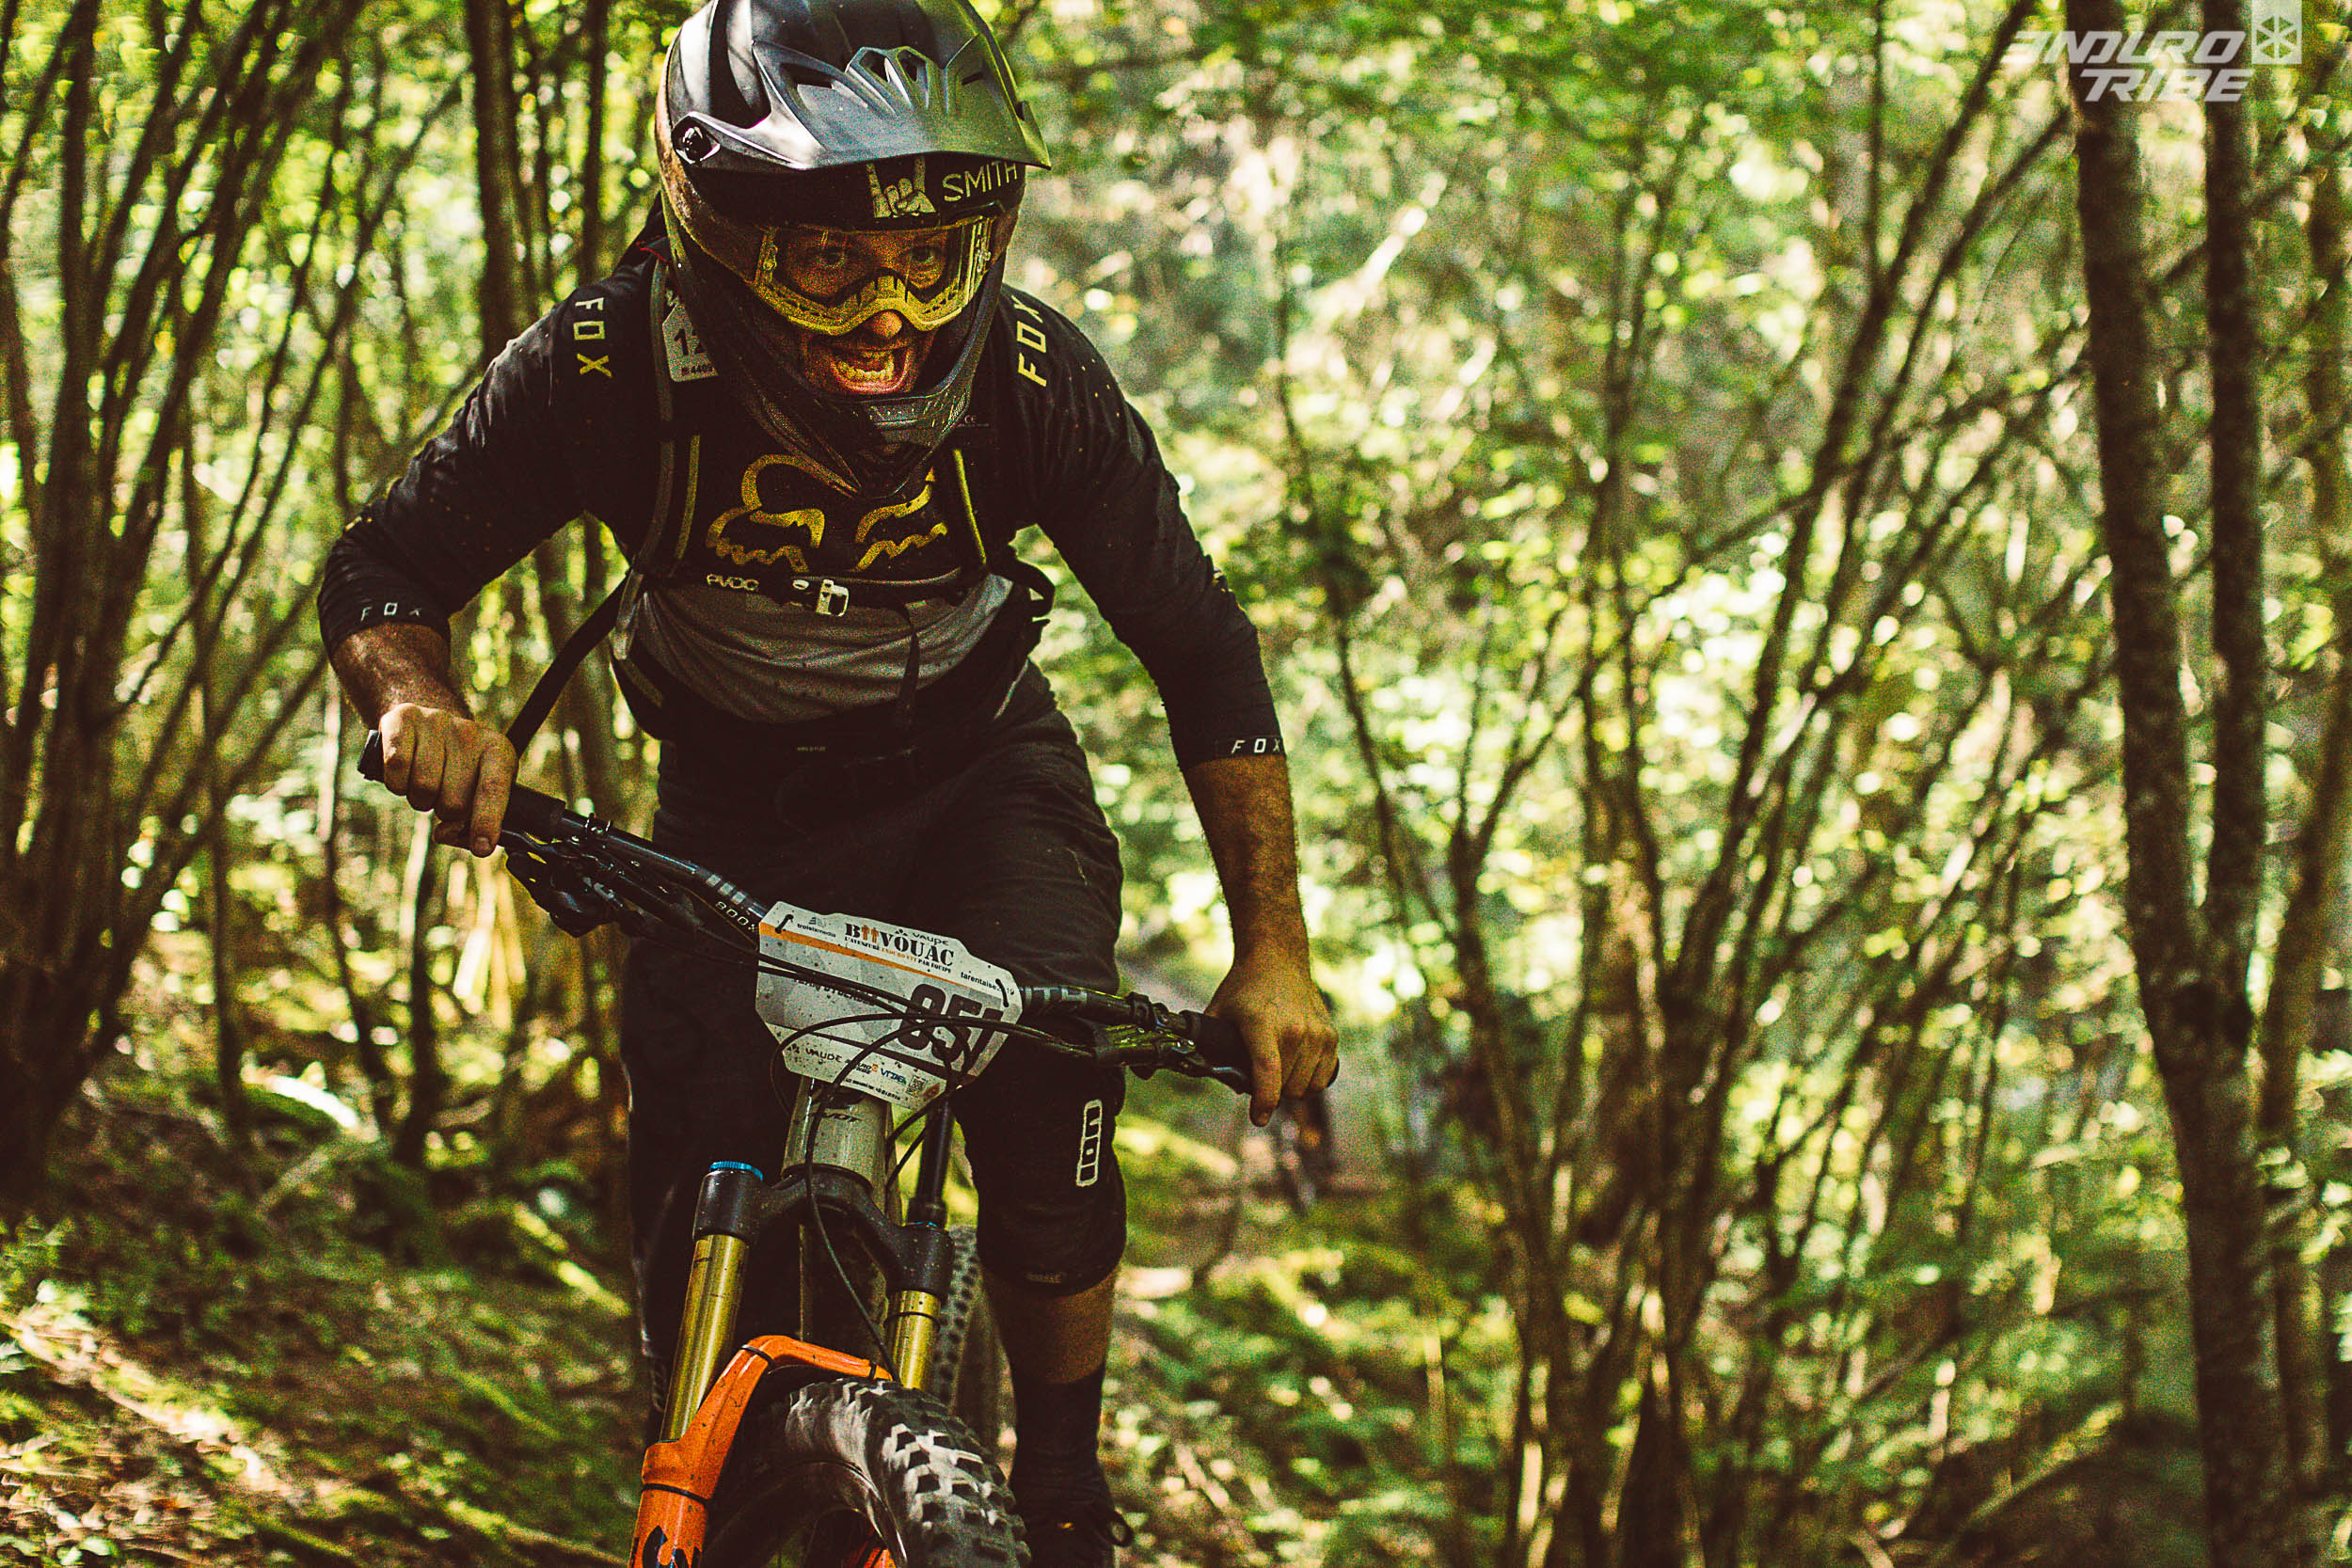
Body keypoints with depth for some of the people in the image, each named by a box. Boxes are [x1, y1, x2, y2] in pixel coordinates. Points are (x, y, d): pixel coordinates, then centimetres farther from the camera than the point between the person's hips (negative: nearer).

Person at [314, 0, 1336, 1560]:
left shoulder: (1034, 380, -28)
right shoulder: (608, 370, -29)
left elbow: (1202, 650, -17)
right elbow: (381, 570, -18)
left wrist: (1274, 950, -22)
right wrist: (422, 703, -42)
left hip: (977, 774, 0)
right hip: (738, 804, 1)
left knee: (1049, 1076, -25)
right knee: (699, 1234, -12)